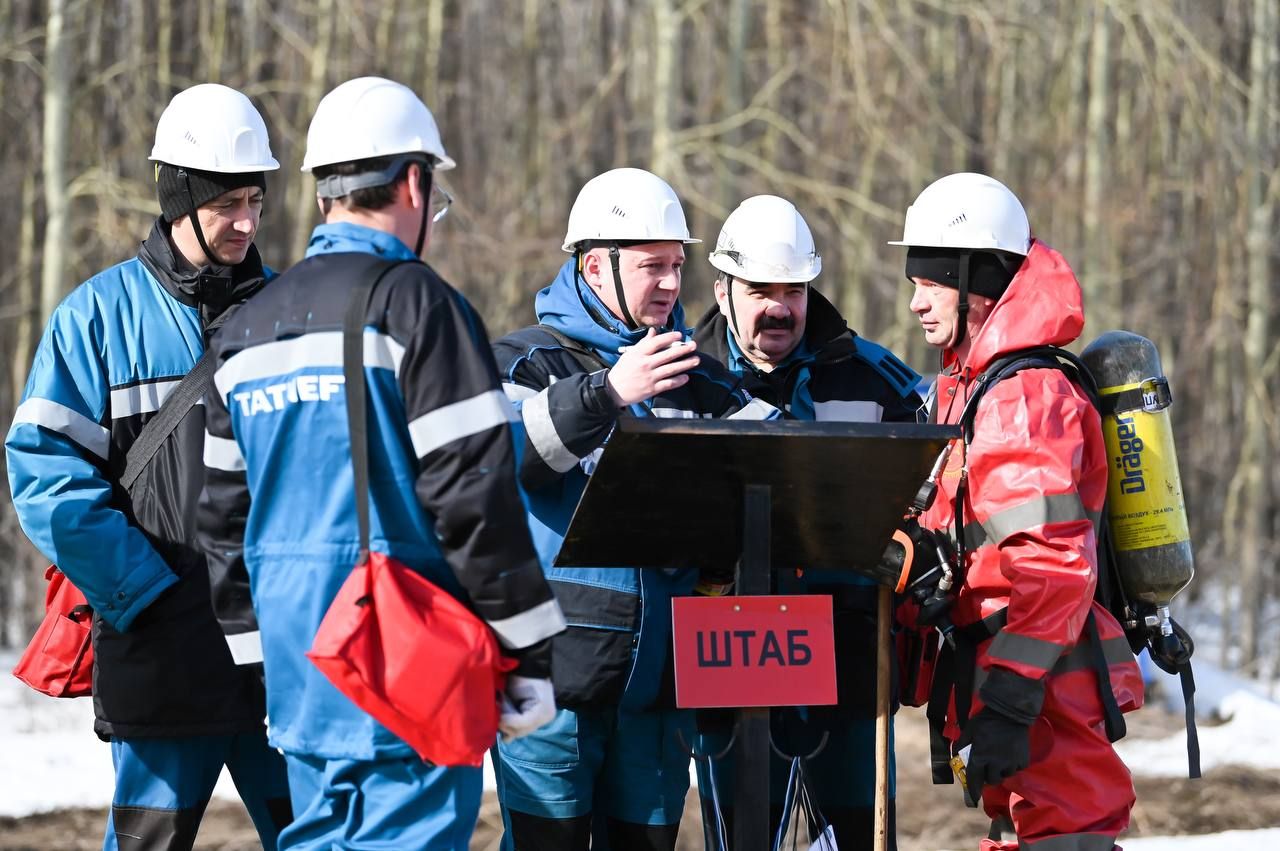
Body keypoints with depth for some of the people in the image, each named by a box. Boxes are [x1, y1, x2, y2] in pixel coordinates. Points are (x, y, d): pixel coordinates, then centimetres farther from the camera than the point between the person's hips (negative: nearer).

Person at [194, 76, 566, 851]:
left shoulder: (248, 329, 14)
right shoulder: (415, 302, -10)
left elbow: (225, 512, 18)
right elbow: (475, 493, -14)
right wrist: (529, 656, -10)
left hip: (299, 668, 7)